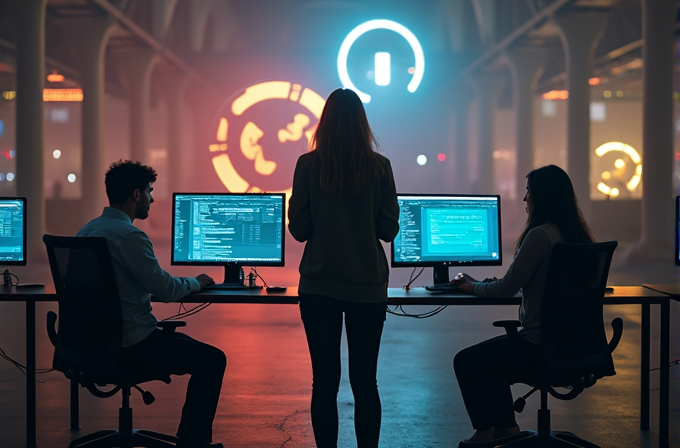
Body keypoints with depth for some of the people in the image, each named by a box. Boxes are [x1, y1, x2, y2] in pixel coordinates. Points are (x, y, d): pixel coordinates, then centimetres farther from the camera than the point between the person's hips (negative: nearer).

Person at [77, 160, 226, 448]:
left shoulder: (87, 230, 8)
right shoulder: (128, 235, -20)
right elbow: (166, 290, -18)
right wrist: (196, 282, 2)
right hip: (129, 349, -10)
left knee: (181, 340, 27)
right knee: (212, 359, 2)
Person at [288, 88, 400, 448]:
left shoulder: (308, 164, -5)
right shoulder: (379, 166, -4)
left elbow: (298, 229, -2)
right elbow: (389, 229, 0)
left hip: (319, 286, 0)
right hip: (368, 286, 1)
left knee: (324, 381, 5)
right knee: (364, 381, 8)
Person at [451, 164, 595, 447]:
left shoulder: (539, 236, -21)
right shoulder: (575, 235, 6)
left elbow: (507, 288, -16)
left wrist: (474, 287, 4)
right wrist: (478, 283, 19)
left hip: (540, 345, -9)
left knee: (465, 361, 8)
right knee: (490, 354, 27)